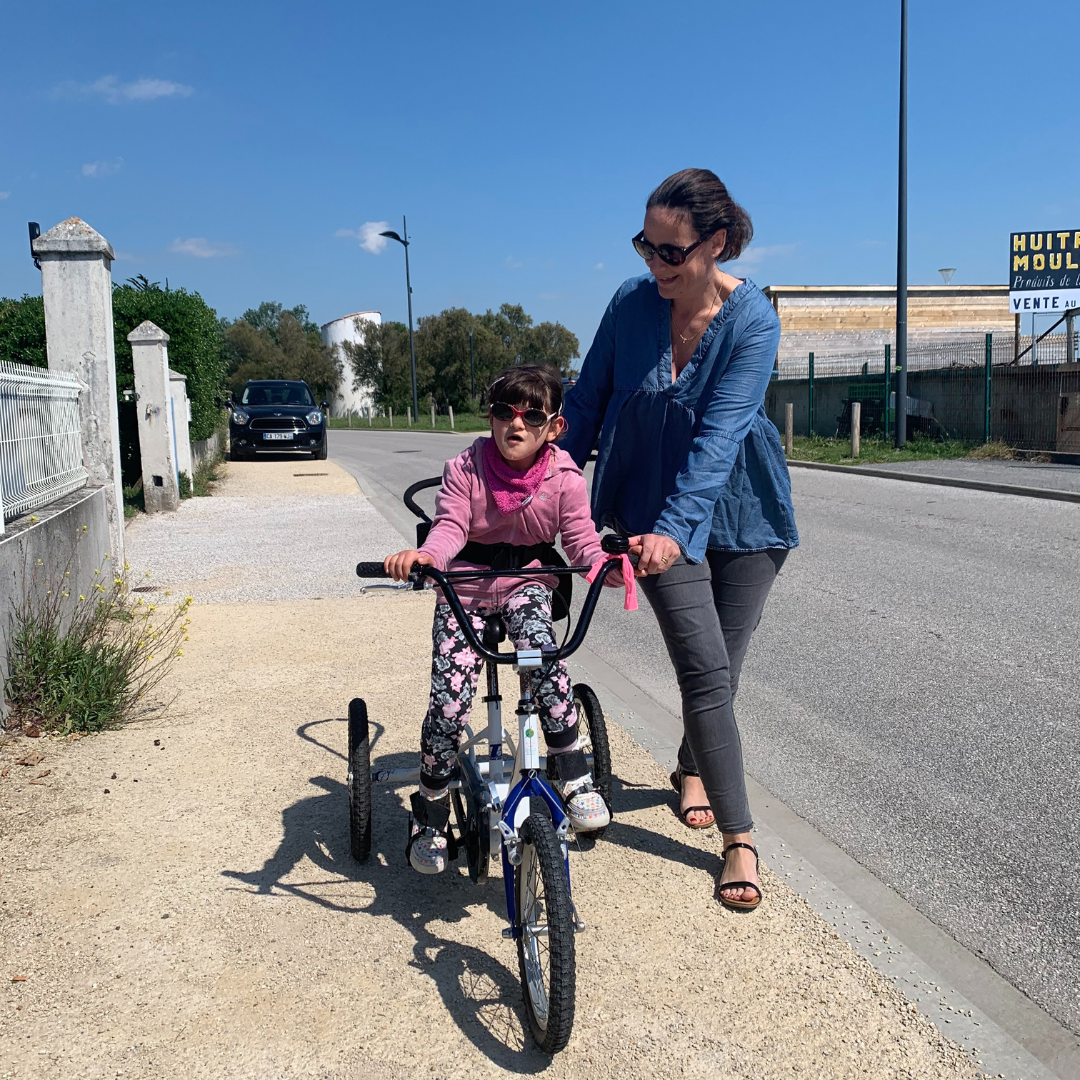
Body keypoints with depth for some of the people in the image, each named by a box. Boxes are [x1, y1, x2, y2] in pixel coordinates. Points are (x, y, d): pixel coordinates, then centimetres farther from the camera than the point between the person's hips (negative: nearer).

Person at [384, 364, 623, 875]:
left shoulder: (564, 479, -9)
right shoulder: (465, 469, -12)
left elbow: (582, 542, -11)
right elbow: (449, 526, -21)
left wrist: (617, 565, -33)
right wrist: (424, 555, -44)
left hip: (526, 583, 0)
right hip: (464, 587, 0)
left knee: (544, 652, -33)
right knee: (450, 700, -13)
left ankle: (573, 777, -18)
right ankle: (430, 815, 9)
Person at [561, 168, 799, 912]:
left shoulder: (753, 319, -16)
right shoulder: (632, 301, -7)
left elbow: (719, 434, -26)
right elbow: (588, 400, 4)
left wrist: (675, 528, -36)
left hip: (738, 512, -1)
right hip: (656, 513, 1)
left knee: (720, 669, 9)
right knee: (707, 670, -6)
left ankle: (693, 767, 41)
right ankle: (740, 838, 5)